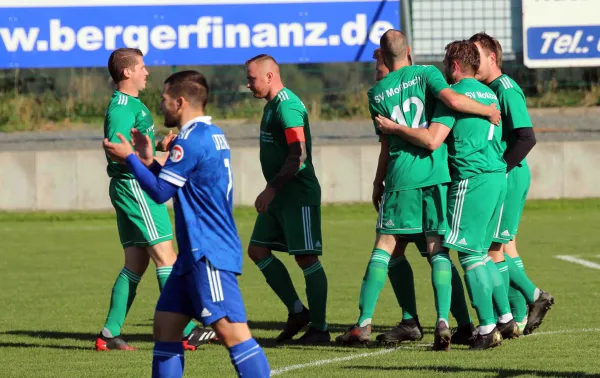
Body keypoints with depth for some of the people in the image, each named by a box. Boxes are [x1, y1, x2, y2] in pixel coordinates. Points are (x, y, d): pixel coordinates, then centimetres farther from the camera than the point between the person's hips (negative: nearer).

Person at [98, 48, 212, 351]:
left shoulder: (133, 105, 17)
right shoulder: (121, 109, -15)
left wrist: (161, 146, 8)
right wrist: (154, 158, -22)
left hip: (137, 187, 10)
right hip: (134, 186, -10)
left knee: (136, 263, 9)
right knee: (165, 256, -9)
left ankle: (110, 334, 9)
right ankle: (187, 332, -9)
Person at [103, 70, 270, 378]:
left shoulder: (192, 140, -15)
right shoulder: (212, 135, 15)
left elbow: (160, 192, -10)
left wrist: (129, 158, 1)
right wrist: (149, 162, 20)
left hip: (209, 254, -11)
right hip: (195, 254, 11)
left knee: (229, 329, -15)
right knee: (165, 323, 12)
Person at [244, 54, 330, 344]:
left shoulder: (287, 106, -16)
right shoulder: (272, 105, 15)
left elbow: (298, 155, -23)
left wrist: (271, 189, -22)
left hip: (299, 195, -11)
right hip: (279, 196, 11)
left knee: (306, 257, -7)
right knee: (257, 250, 8)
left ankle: (319, 328, -2)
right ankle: (297, 312, 12)